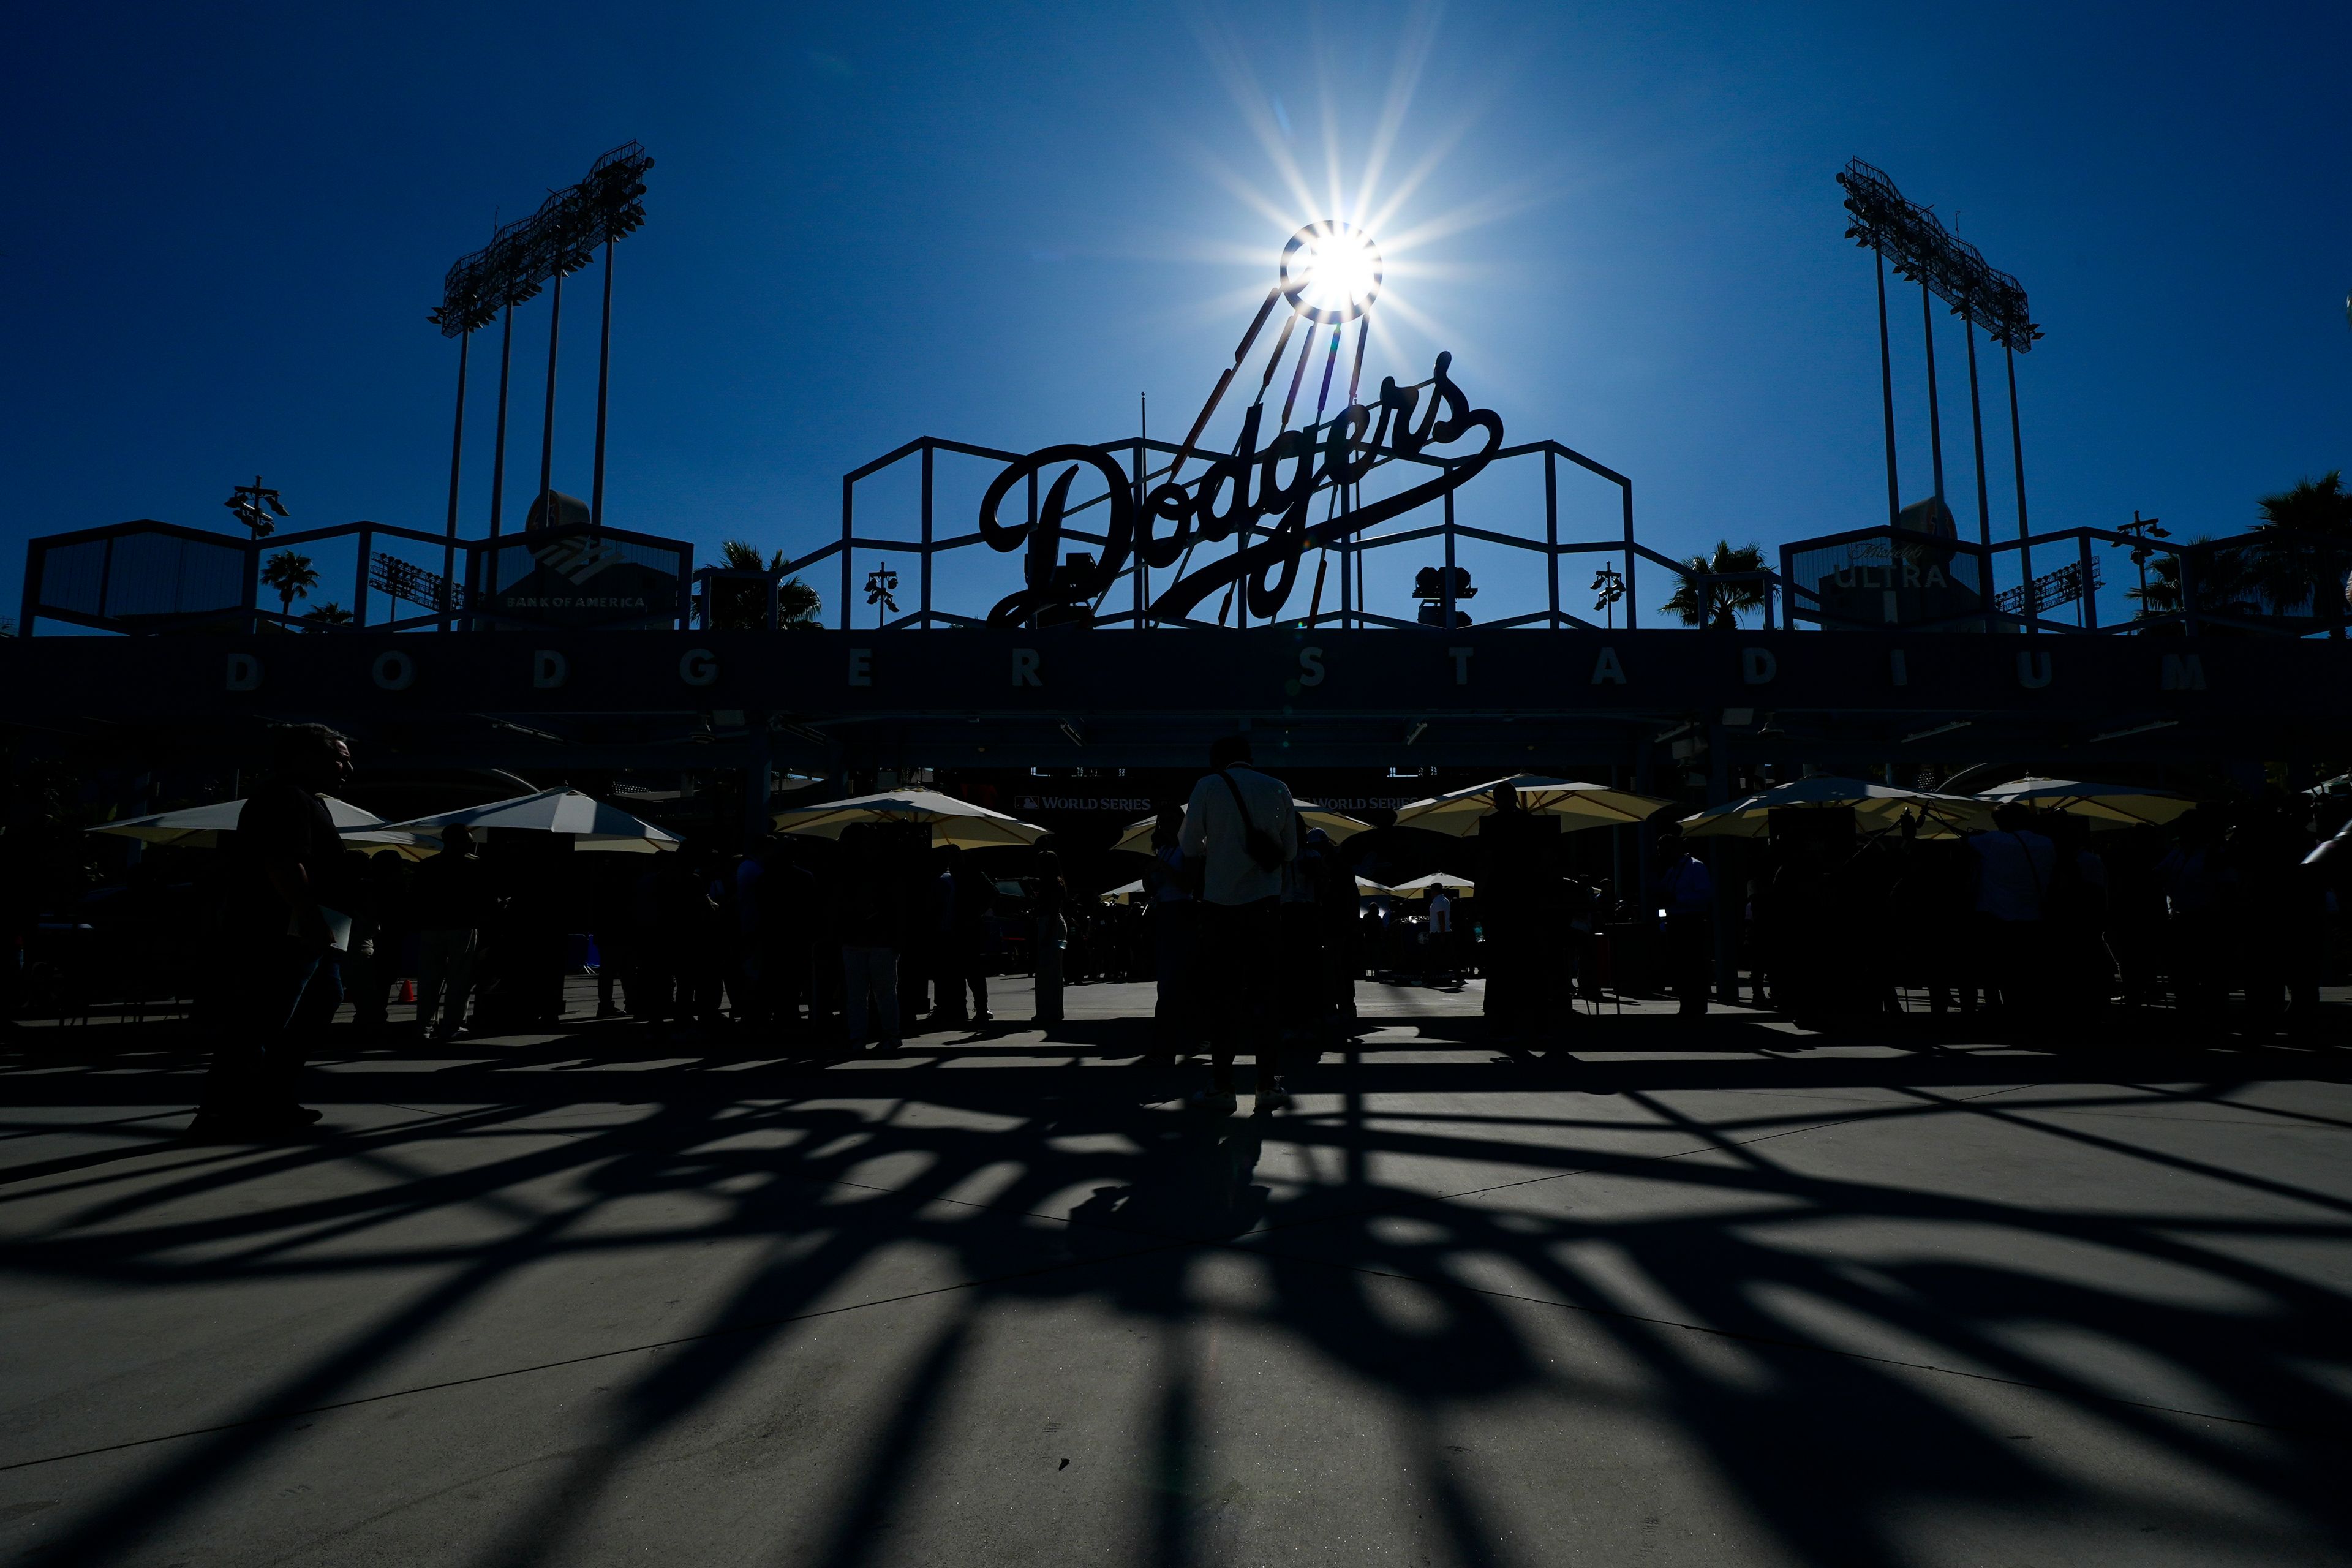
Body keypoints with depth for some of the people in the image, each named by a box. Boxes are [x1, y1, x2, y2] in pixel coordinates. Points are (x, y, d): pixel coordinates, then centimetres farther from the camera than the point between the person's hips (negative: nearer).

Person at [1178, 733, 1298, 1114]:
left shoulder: (1208, 786, -2)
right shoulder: (1278, 789, 6)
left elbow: (1190, 846, -2)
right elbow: (1290, 852, 9)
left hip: (1220, 904, -2)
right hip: (1265, 904, 2)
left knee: (1221, 995, 4)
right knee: (1262, 992, 8)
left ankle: (1222, 1087, 3)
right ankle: (1269, 1083, 6)